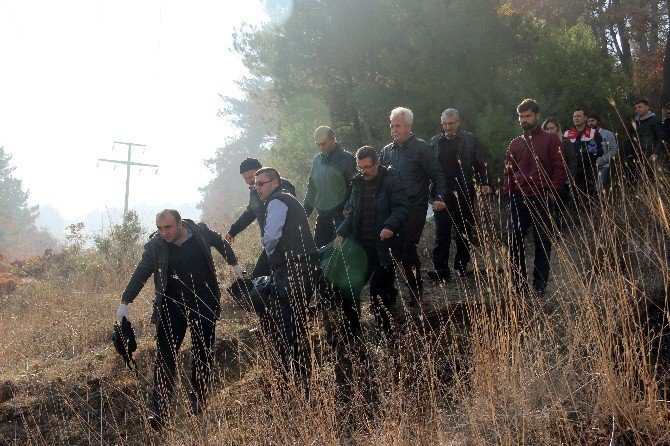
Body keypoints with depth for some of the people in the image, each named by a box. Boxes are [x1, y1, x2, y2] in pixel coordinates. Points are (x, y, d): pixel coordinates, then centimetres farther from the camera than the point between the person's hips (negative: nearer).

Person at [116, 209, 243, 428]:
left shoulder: (201, 232, -6)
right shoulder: (155, 245, -10)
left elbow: (221, 243, 14)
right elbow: (140, 274, -9)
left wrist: (234, 264, 23)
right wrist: (124, 303, -11)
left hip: (204, 304, 1)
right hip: (172, 306, -1)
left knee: (203, 353, 6)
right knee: (165, 356, -9)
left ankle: (199, 402, 21)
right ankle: (160, 410, -9)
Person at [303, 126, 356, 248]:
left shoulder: (347, 159, -6)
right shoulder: (317, 160, 13)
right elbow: (311, 188, 21)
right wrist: (304, 211, 18)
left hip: (341, 215, -6)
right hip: (323, 215, 6)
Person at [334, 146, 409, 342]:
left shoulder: (391, 180, -8)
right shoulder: (358, 182, 12)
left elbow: (402, 208, -14)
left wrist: (390, 227, -31)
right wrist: (342, 233, 9)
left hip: (383, 247, -6)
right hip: (360, 245, 6)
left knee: (379, 292, -5)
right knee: (350, 287, 3)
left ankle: (387, 333, 10)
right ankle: (350, 334, 13)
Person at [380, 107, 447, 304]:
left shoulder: (422, 148, -2)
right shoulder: (387, 151, 15)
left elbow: (437, 176, -1)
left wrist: (439, 197, -15)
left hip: (414, 208, -5)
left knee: (407, 249, -9)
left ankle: (416, 291, 7)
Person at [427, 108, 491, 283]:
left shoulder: (470, 139, 5)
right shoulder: (435, 141, 8)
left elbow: (480, 163, 5)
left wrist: (484, 183, -8)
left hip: (465, 194, 0)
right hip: (442, 194, 0)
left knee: (465, 230, 9)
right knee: (442, 232, -6)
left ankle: (461, 265, 22)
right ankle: (441, 270, -8)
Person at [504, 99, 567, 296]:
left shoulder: (550, 140, 3)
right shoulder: (515, 144, 14)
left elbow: (559, 168, -1)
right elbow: (508, 171, 17)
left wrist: (552, 191, -10)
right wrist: (507, 191, 3)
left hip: (542, 199, -3)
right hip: (518, 199, 4)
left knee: (543, 241, 1)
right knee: (514, 239, 0)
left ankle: (540, 284, 8)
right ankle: (518, 281, 9)